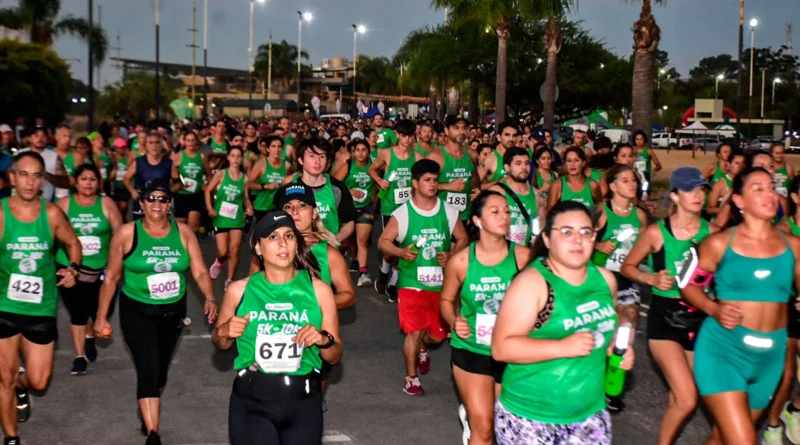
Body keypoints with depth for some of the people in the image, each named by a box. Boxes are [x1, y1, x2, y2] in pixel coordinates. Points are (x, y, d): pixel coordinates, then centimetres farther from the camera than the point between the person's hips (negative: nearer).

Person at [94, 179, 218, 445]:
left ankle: (149, 414, 44)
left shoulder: (183, 232, -5)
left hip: (173, 311, 3)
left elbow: (200, 272, -8)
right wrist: (101, 316, -3)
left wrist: (210, 299, -25)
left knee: (161, 368, 18)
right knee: (148, 369, -15)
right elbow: (111, 277, -4)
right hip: (137, 312, -3)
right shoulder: (127, 233, -10)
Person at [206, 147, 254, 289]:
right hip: (220, 217, -1)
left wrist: (249, 207, -13)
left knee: (234, 250, -4)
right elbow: (208, 191, 1)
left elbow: (246, 198, 7)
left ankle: (230, 280, 9)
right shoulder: (221, 174, -4)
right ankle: (219, 262, 34)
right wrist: (210, 208, -9)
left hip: (237, 218, 1)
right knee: (223, 252, -3)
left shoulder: (245, 178, 0)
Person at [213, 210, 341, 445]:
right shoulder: (239, 290, -2)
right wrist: (223, 332, -7)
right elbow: (221, 344, 14)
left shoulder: (318, 289, -3)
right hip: (251, 401, -1)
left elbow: (335, 356, 4)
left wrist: (324, 340, -16)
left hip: (303, 402, 1)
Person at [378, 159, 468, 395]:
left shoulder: (449, 211, 1)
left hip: (441, 283, 3)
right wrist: (401, 252, -20)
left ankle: (422, 348, 47)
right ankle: (411, 377, 15)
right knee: (414, 331, -5)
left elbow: (462, 238, 10)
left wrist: (451, 255, -9)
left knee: (438, 335, 11)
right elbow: (383, 241, -1)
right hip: (412, 282, -3)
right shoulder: (402, 213, -6)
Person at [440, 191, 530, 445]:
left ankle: (469, 413, 46)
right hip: (471, 351, -1)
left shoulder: (524, 257, -12)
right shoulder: (460, 261, -9)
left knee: (506, 424, 17)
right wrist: (453, 322, -13)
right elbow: (446, 300, 5)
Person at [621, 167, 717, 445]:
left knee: (679, 398, 14)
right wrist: (652, 278, -16)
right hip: (665, 318, -3)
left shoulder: (711, 231, -3)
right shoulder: (656, 232, -9)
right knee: (687, 400, -12)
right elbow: (627, 267, 1)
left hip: (699, 319, 3)